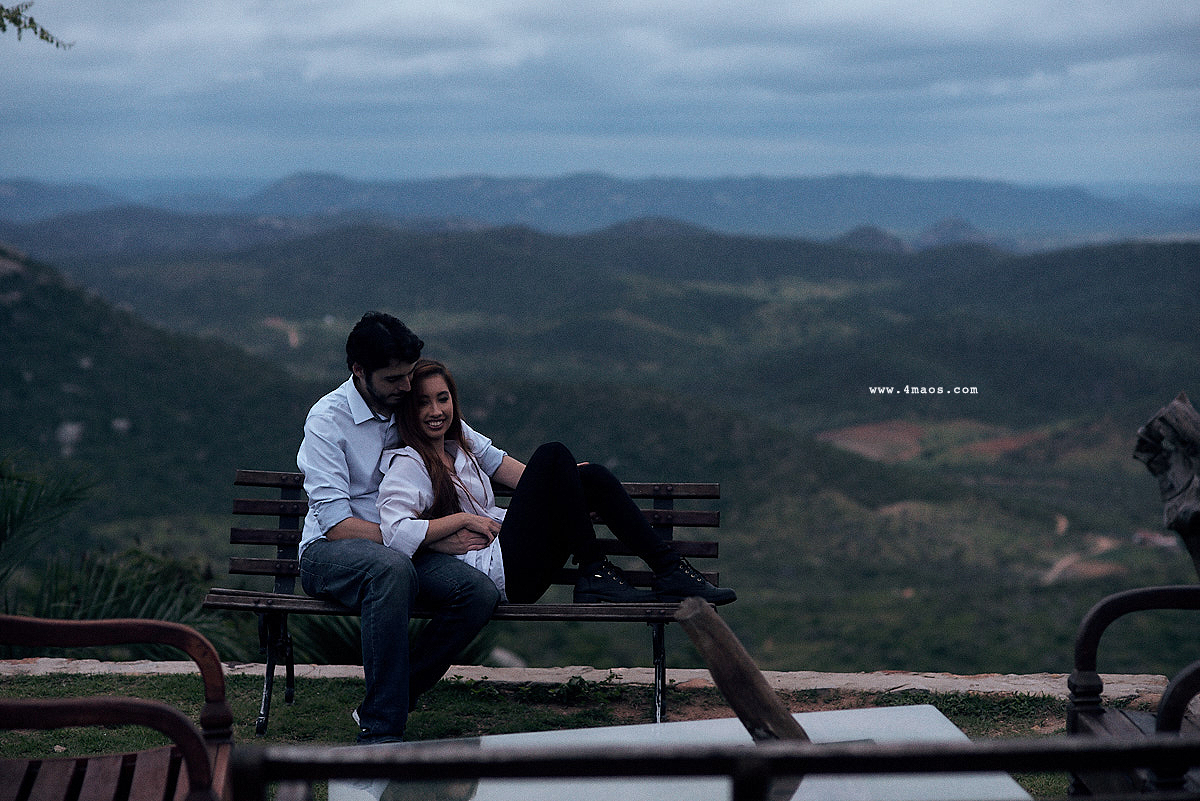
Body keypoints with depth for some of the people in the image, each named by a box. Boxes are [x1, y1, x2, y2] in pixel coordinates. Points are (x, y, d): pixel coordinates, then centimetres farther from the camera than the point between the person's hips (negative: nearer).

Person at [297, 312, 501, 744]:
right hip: (328, 551, -5)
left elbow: (489, 456, 18)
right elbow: (336, 524, -19)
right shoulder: (328, 418, -11)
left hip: (399, 552, 5)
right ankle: (381, 731, -36)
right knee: (392, 568, -40)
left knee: (481, 593, -24)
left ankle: (382, 706, -12)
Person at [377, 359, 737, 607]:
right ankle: (595, 574, -16)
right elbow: (394, 532, -21)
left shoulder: (460, 450, 23)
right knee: (552, 455, -16)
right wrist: (464, 519, -15)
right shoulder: (407, 464, -4)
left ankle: (668, 569, -10)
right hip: (494, 572, -9)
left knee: (590, 477, -4)